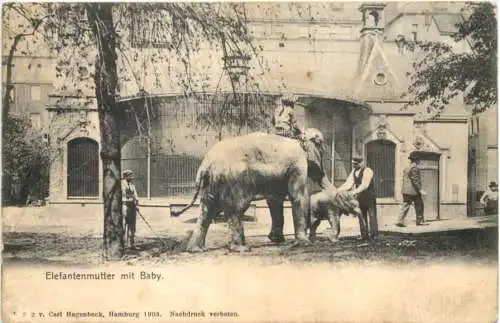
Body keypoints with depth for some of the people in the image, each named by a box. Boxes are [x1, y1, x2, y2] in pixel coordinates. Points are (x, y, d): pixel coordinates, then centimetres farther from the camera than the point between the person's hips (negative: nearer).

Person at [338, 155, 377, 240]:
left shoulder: (367, 171, -14)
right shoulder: (354, 171, 8)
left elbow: (365, 185, -27)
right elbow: (348, 183, 1)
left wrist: (355, 191, -39)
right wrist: (338, 190, -12)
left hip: (369, 197, -7)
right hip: (360, 197, 7)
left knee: (371, 215, -6)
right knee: (361, 216, 8)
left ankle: (373, 233, 0)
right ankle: (364, 235, 13)